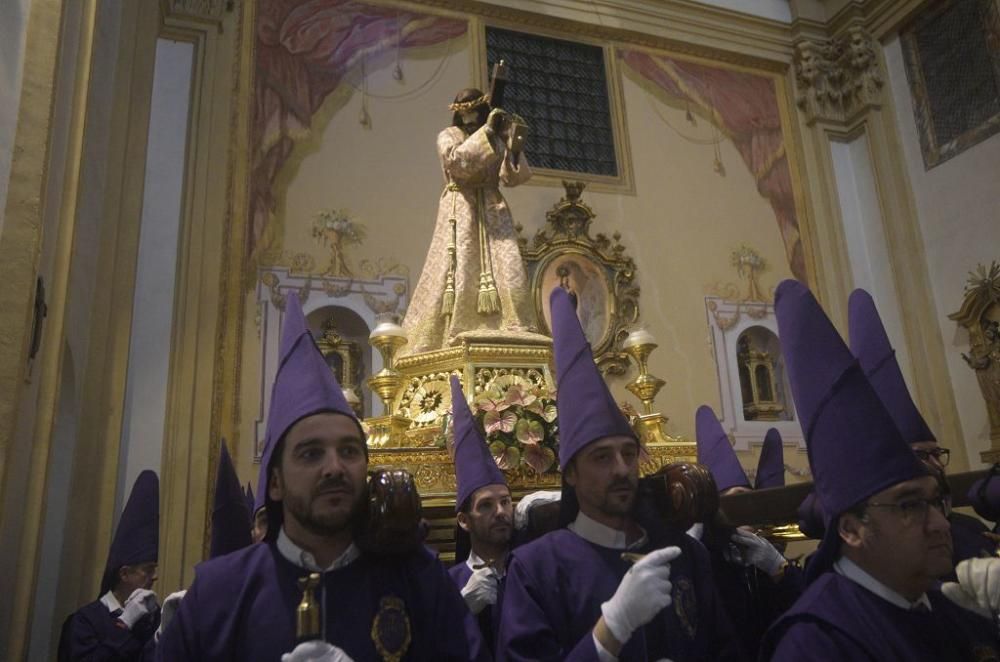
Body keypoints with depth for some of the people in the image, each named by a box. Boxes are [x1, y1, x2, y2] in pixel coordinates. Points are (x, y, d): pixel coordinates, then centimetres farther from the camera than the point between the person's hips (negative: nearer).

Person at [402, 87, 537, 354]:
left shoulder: (497, 139, 18)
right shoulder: (448, 136, 11)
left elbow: (512, 177, 6)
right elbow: (456, 162, -11)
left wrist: (515, 147, -9)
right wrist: (486, 132, -13)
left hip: (492, 211, 3)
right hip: (460, 210, -3)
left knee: (505, 268, -11)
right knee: (458, 270, -12)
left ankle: (514, 336, -12)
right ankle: (450, 338, -11)